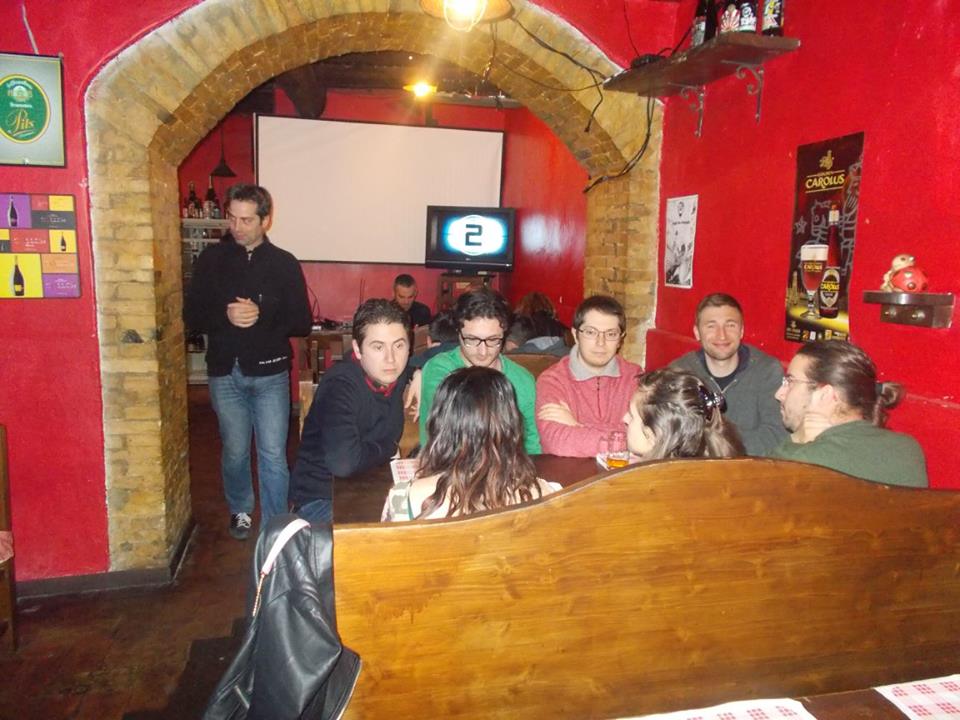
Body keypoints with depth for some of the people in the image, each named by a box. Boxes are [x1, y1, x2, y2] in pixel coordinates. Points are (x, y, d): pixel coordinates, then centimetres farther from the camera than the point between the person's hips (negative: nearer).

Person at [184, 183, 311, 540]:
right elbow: (191, 315, 2)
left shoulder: (284, 263, -2)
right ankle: (240, 510, 37)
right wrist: (225, 316, -18)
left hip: (269, 372, -1)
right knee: (235, 451, 13)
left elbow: (302, 323, -3)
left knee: (273, 455, -1)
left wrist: (262, 316, -20)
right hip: (225, 371, 2)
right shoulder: (212, 259, 2)